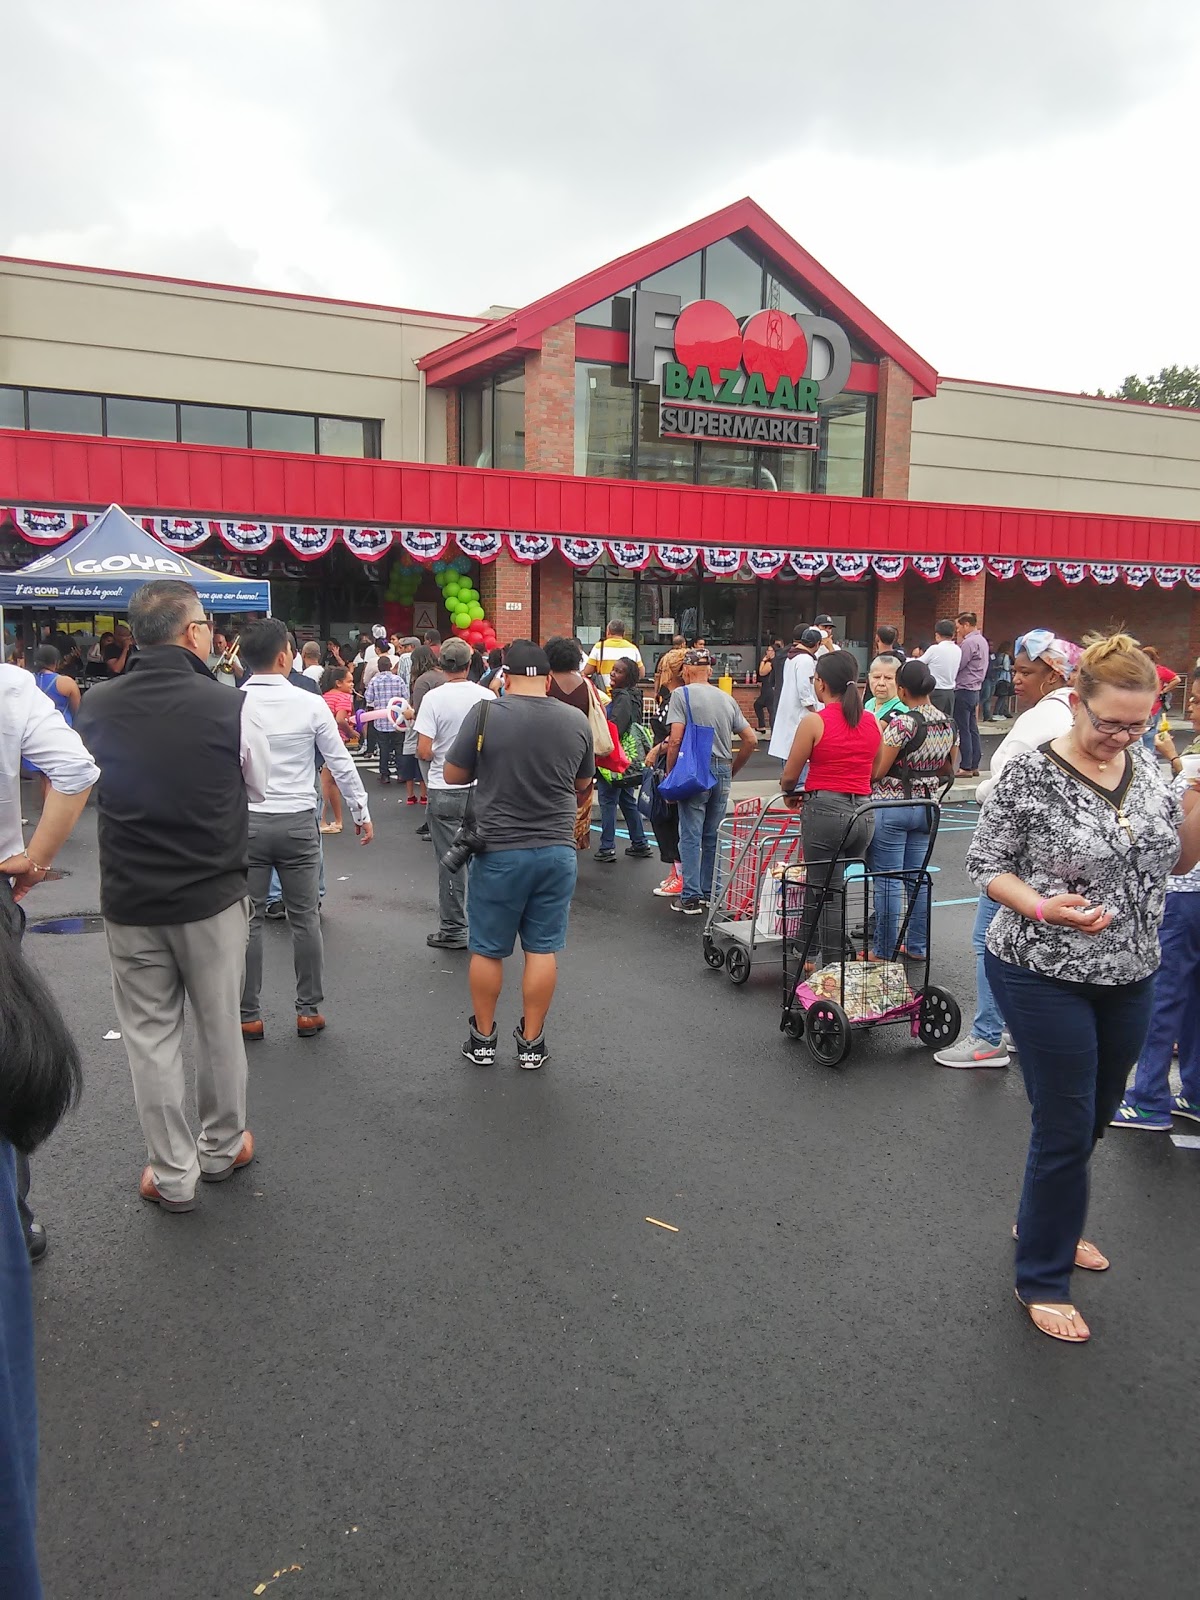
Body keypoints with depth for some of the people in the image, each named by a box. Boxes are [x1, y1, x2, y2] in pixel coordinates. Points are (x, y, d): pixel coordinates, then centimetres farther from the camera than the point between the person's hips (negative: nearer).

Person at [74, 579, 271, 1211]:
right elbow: (260, 783, 0)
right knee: (219, 1028, 16)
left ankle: (172, 1175, 21)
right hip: (212, 897, -2)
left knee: (149, 1035, 12)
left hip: (128, 899, 2)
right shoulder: (229, 707, -16)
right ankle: (222, 1147, 33)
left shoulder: (97, 706, -7)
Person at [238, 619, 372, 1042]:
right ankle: (308, 1010, 17)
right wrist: (362, 812, 11)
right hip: (298, 822, 0)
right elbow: (341, 764, 0)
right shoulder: (311, 705, -5)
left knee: (247, 920, 8)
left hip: (245, 823, 0)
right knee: (304, 917, 10)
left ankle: (248, 1016, 15)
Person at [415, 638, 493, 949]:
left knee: (450, 861, 6)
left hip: (445, 791, -2)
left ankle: (453, 931, 13)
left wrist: (437, 755, 7)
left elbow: (423, 752, -15)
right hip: (481, 789, 2)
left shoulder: (433, 697, -12)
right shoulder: (487, 696, -4)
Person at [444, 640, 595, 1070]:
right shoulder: (577, 721, -1)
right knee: (543, 949, 10)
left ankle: (483, 1039, 23)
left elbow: (452, 774, -1)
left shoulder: (485, 714, -11)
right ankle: (532, 1043, 19)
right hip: (557, 850, 2)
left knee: (487, 949, 12)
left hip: (498, 851, -2)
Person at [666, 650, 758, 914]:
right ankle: (709, 894, 19)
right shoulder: (727, 698, 13)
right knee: (712, 836, 13)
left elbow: (675, 739, -12)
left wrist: (670, 774, -4)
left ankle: (691, 897, -2)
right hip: (722, 772, 5)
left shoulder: (682, 694, -3)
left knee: (691, 836, -1)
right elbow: (751, 739, 12)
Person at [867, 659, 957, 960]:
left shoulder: (900, 724, -18)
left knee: (888, 882, 0)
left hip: (891, 808, -7)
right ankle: (917, 946, 23)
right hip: (927, 806, 7)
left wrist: (877, 735, -3)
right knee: (917, 877, 15)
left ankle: (885, 952, 8)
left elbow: (876, 772, -15)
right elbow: (948, 770, 16)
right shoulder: (948, 724, 4)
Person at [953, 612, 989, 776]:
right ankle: (974, 765, 15)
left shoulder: (969, 642, -16)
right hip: (974, 689, 10)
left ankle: (966, 767, -4)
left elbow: (956, 666, -16)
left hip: (963, 690, -10)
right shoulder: (982, 641, 14)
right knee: (972, 729, 11)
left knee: (963, 730, -5)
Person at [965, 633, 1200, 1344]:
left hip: (1130, 978, 6)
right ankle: (1042, 1278, 22)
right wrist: (1040, 907, -28)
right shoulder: (1031, 774, -17)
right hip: (1046, 978, -6)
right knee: (1066, 1130, 2)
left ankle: (1049, 1222, 45)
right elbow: (987, 865, -10)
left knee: (1095, 1118, 20)